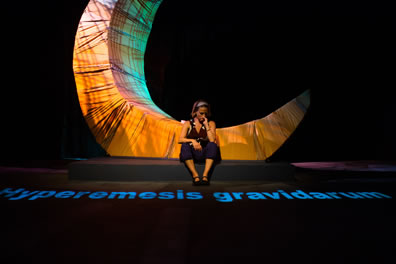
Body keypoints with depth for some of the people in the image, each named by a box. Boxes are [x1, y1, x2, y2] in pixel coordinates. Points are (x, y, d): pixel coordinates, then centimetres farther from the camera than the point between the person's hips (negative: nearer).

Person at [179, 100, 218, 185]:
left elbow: (212, 140, -9)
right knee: (185, 146, -31)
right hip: (191, 153, 0)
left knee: (213, 145, -30)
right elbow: (180, 139, -6)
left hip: (205, 154, 0)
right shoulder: (188, 124, 7)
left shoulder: (211, 123, 8)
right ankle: (195, 175, -33)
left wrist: (206, 125, -8)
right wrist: (192, 141, -22)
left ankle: (205, 175, -35)